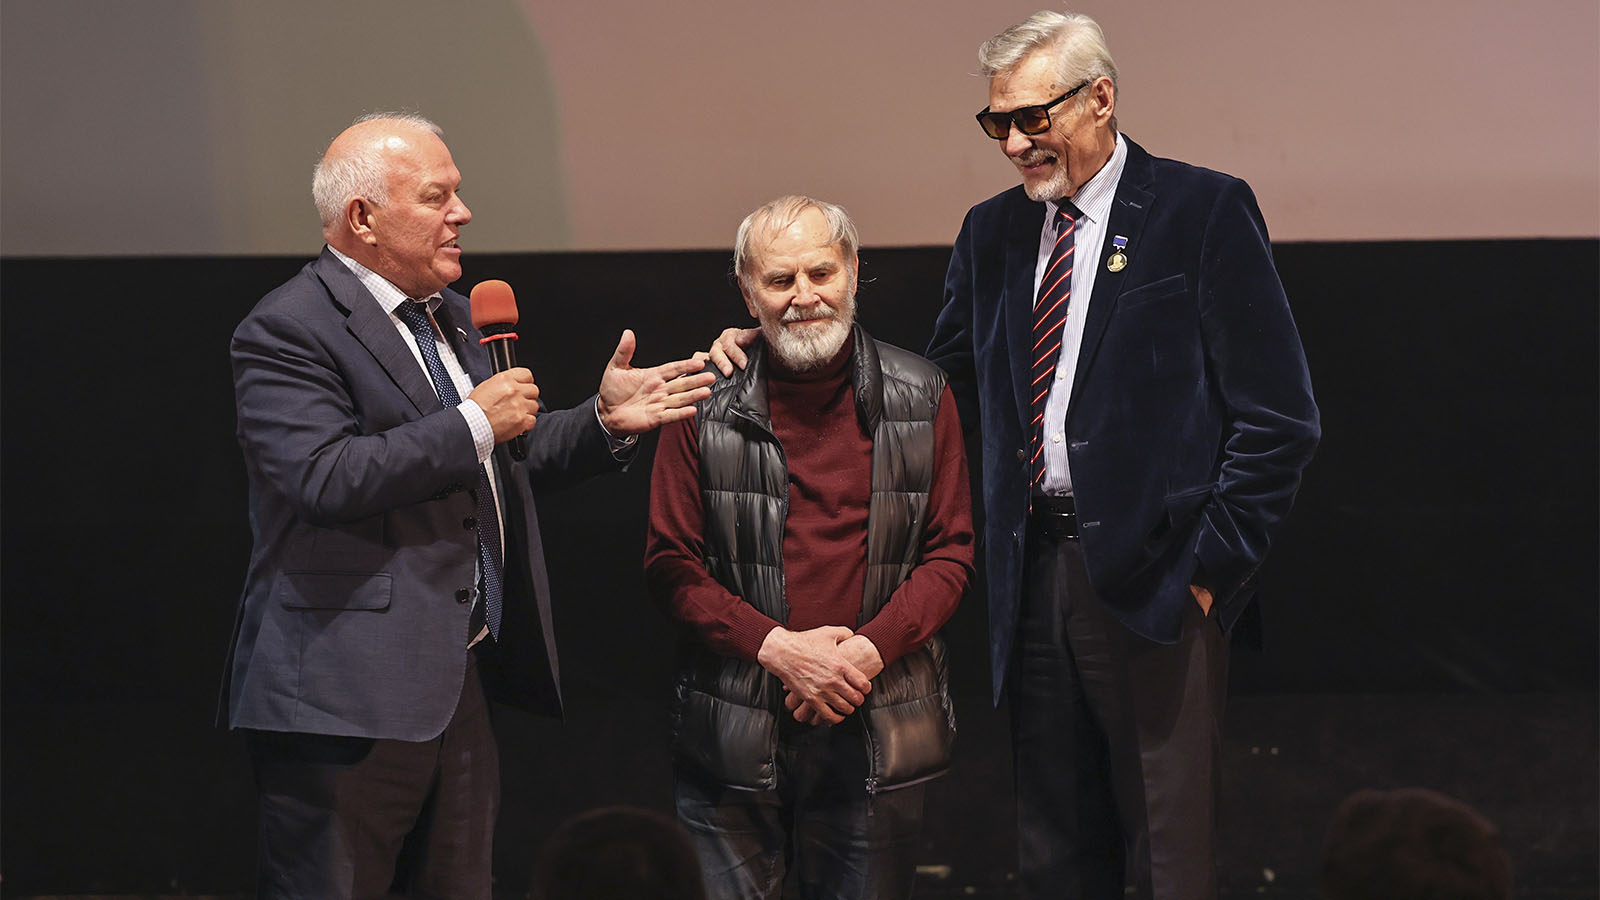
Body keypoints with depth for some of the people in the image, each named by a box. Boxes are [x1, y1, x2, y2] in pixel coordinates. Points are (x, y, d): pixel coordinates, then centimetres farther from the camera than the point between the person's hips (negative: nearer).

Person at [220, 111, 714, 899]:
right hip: (346, 700, -9)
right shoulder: (287, 331, -11)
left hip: (459, 685, 9)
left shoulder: (451, 317, 18)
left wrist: (603, 420, 11)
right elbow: (328, 479, -25)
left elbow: (493, 468, 26)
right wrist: (475, 423, -17)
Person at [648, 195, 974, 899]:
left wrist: (870, 648, -12)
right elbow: (671, 564, 1)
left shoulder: (920, 398, 4)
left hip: (879, 729, 1)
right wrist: (776, 647, -13)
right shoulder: (706, 405, 0)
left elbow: (949, 552, 4)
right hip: (735, 734, -1)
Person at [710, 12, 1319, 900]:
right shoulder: (992, 231, 14)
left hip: (1153, 582, -5)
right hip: (1035, 580, 5)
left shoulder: (1203, 213, -4)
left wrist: (1211, 565, -10)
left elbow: (1277, 418, -6)